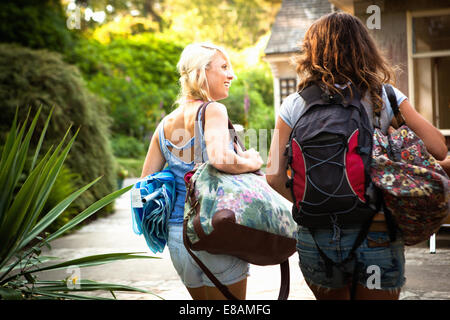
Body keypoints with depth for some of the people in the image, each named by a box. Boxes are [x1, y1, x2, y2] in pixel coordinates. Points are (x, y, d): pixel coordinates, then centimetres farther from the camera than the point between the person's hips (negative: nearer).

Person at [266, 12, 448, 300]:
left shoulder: (295, 105, 0)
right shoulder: (384, 96, -2)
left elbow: (275, 177, -5)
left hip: (315, 237, 2)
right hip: (375, 236, -2)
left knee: (331, 297, 23)